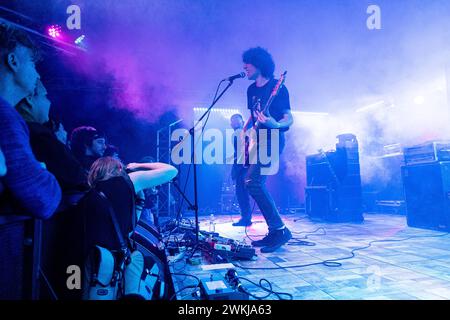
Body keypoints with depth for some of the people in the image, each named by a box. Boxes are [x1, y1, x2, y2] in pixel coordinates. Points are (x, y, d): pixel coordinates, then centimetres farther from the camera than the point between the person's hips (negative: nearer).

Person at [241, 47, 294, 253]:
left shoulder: (277, 87, -8)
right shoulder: (251, 89, 15)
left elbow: (289, 118, -14)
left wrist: (276, 125, -33)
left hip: (272, 141, -9)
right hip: (257, 141, 9)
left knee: (252, 182, -22)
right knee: (256, 184, 6)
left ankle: (280, 229, -12)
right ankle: (274, 231, 16)